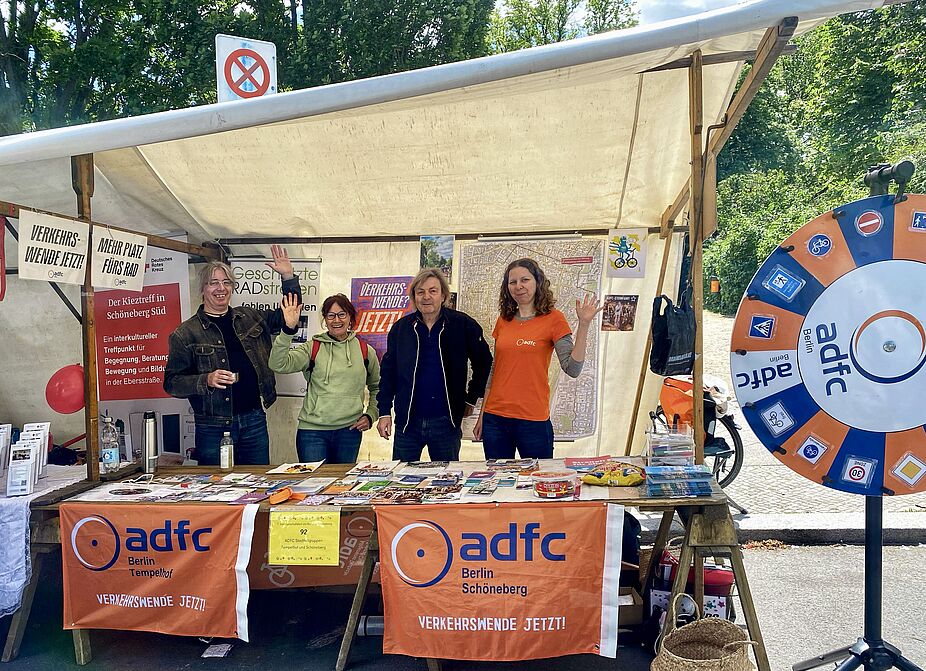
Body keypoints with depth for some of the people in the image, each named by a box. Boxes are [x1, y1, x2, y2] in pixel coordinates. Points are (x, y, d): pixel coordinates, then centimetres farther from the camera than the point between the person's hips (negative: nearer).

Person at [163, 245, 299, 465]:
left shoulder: (249, 318, 10)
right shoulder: (186, 333, -1)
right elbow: (172, 382, -3)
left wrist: (288, 276, 6)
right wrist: (206, 381, -20)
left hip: (254, 420, 3)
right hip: (213, 428, -3)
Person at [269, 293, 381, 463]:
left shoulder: (366, 351, 7)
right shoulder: (312, 348, 1)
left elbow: (376, 388, 21)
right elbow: (278, 365, -14)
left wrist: (370, 416, 7)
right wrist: (288, 329, -23)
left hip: (350, 430, 2)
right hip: (312, 430, -2)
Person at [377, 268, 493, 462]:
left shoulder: (463, 325, -3)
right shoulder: (401, 328, 4)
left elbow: (483, 363, 9)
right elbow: (388, 372, 9)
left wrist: (471, 399, 9)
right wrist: (384, 412, 4)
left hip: (446, 422, -1)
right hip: (407, 422, 2)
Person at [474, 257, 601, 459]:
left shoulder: (553, 319, -3)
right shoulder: (503, 321, 10)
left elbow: (572, 369, -11)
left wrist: (583, 325, -18)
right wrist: (482, 415, 15)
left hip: (533, 421, -4)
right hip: (495, 418, 4)